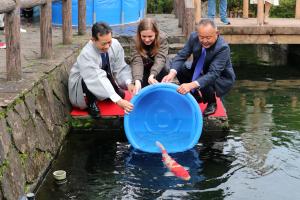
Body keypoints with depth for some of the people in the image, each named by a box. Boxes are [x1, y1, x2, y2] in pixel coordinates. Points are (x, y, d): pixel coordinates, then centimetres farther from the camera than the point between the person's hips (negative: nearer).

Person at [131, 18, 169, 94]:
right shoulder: (136, 42, -25)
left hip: (158, 69, 1)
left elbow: (160, 58, -36)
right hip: (144, 69, -1)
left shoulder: (162, 38, -26)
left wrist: (152, 75, -54)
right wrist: (137, 81, -55)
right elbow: (136, 62, -37)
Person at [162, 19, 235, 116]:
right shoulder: (194, 37, -18)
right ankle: (195, 96, 7)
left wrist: (191, 85, -55)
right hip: (200, 72, 6)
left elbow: (213, 74, -40)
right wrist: (172, 73, -36)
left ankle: (212, 103, 1)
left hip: (220, 77, -6)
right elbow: (181, 56, -15)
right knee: (180, 68, -15)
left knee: (205, 85, -35)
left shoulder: (223, 48, -33)